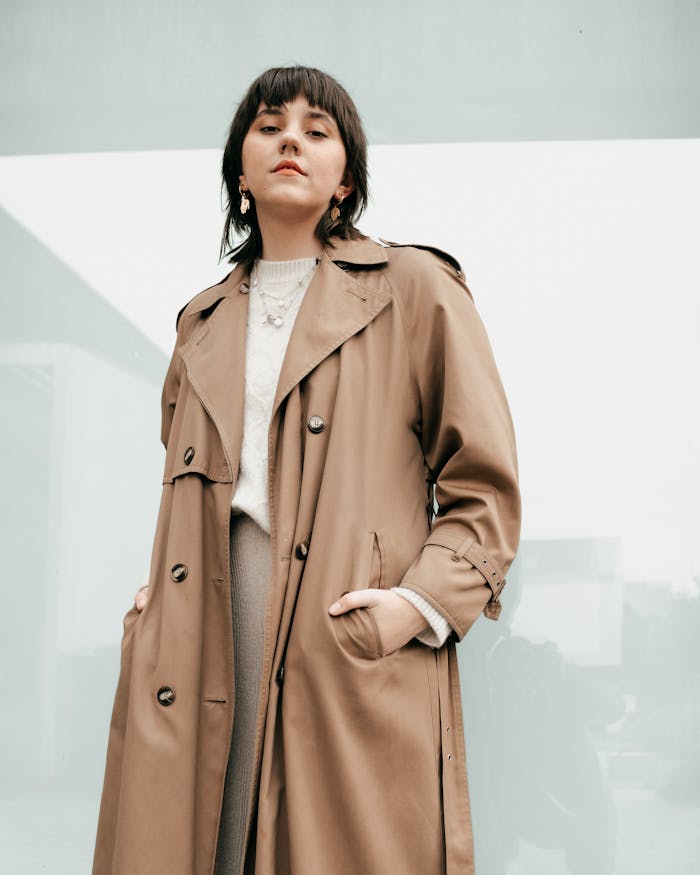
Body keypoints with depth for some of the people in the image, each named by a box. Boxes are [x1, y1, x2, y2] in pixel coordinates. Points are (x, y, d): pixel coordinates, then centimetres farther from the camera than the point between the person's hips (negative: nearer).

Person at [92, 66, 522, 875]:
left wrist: (424, 602, -12)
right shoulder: (204, 323, 21)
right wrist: (151, 606, 13)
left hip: (354, 642, -4)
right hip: (204, 652, 4)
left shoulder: (414, 290, 6)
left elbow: (484, 486, 2)